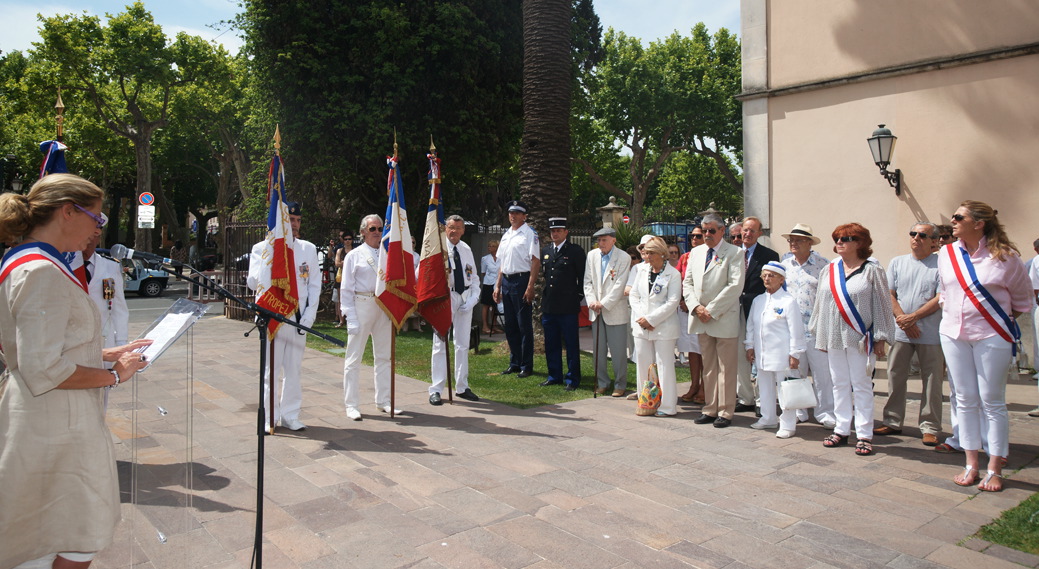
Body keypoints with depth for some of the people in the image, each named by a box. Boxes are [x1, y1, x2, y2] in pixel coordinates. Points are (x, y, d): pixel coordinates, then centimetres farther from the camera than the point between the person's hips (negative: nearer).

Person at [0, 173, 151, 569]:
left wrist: (104, 354, 11)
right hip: (57, 430, -10)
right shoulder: (43, 272, -22)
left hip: (41, 424, 11)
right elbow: (44, 371, -25)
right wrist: (112, 375, -13)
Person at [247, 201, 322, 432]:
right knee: (271, 368, 2)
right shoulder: (262, 248, 2)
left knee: (294, 368, 7)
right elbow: (254, 282, -9)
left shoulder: (308, 249, 9)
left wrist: (309, 315, -3)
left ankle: (290, 415, 16)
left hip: (299, 316, 3)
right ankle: (268, 417, 12)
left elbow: (315, 284, 7)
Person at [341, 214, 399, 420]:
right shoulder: (354, 255, 0)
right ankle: (351, 405, 8)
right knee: (354, 358, -1)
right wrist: (351, 317, -11)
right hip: (361, 305, -4)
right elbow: (346, 289, -3)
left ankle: (383, 401, 23)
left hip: (383, 308, 4)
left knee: (384, 356, 11)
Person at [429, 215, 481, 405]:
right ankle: (436, 390, 6)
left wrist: (473, 299, -1)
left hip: (465, 299, 5)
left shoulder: (466, 250, 11)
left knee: (463, 344, 11)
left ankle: (462, 387, 22)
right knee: (440, 343, -1)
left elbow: (474, 278, 12)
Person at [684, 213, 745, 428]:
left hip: (724, 319, -5)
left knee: (726, 368, 1)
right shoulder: (696, 252, 14)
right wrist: (696, 307, -4)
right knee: (708, 367, 11)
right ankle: (710, 409, 19)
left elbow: (735, 285, -13)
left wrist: (711, 310, -15)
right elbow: (687, 283, 12)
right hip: (701, 320, 5)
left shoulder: (734, 253, -3)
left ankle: (725, 412, 9)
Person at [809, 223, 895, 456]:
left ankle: (864, 435, 9)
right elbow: (820, 303, 12)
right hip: (833, 337, 4)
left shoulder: (872, 271, -3)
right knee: (839, 384, 11)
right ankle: (842, 430, 20)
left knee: (861, 385, 2)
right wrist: (819, 335, 11)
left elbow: (882, 305, -4)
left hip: (859, 337, -4)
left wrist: (880, 338, -7)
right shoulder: (829, 270, 9)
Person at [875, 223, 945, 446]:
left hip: (931, 334, -3)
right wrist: (904, 320, -8)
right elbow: (889, 295, 5)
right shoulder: (897, 263, 11)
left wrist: (913, 317, -13)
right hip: (901, 333, 3)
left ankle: (930, 428, 10)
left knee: (932, 381, 1)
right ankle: (892, 422, 18)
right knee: (895, 378, 8)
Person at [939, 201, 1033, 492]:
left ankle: (994, 470, 11)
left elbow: (1023, 299, 6)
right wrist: (951, 313, 11)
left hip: (992, 336, -4)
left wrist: (1003, 319, 6)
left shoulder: (1005, 257, -7)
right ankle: (971, 465, 18)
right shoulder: (947, 253, 4)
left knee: (992, 402, 1)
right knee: (965, 400, 9)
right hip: (953, 334, 4)